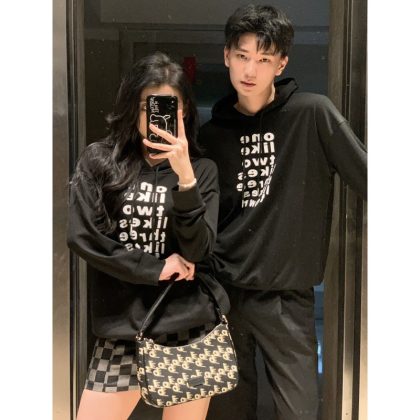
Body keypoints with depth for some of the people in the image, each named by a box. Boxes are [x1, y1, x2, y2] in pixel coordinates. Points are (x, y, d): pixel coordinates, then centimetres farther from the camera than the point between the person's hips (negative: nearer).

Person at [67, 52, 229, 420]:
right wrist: (156, 268, -9)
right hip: (122, 327, 0)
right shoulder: (99, 161, 1)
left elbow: (198, 249, -7)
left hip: (190, 323, 1)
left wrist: (184, 175, -19)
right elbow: (81, 236, -7)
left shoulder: (202, 170, 3)